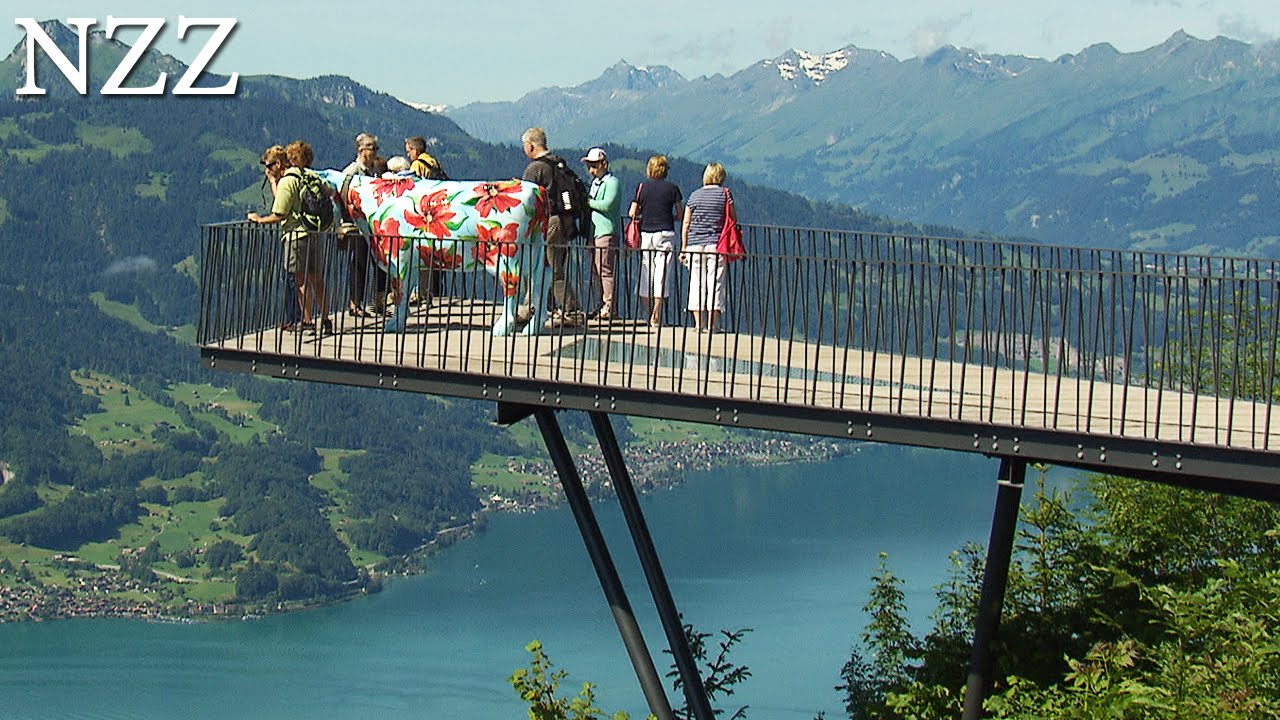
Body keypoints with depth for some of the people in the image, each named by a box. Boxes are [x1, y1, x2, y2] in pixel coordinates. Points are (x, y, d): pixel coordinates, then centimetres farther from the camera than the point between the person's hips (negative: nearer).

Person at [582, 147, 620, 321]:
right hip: (594, 232, 9)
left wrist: (588, 202, -10)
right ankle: (602, 307, 15)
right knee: (595, 272, 9)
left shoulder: (612, 182, -7)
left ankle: (608, 308, -9)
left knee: (605, 271, -11)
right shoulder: (595, 182, 22)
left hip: (607, 233, -9)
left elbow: (607, 204, -19)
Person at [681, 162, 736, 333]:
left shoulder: (695, 195, 7)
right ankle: (712, 324, -4)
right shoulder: (725, 193, -1)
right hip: (717, 245, -2)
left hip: (695, 244, 2)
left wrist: (683, 248, 12)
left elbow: (686, 224, 7)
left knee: (696, 284, 6)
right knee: (715, 283, 0)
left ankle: (699, 324, 5)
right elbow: (734, 219, 0)